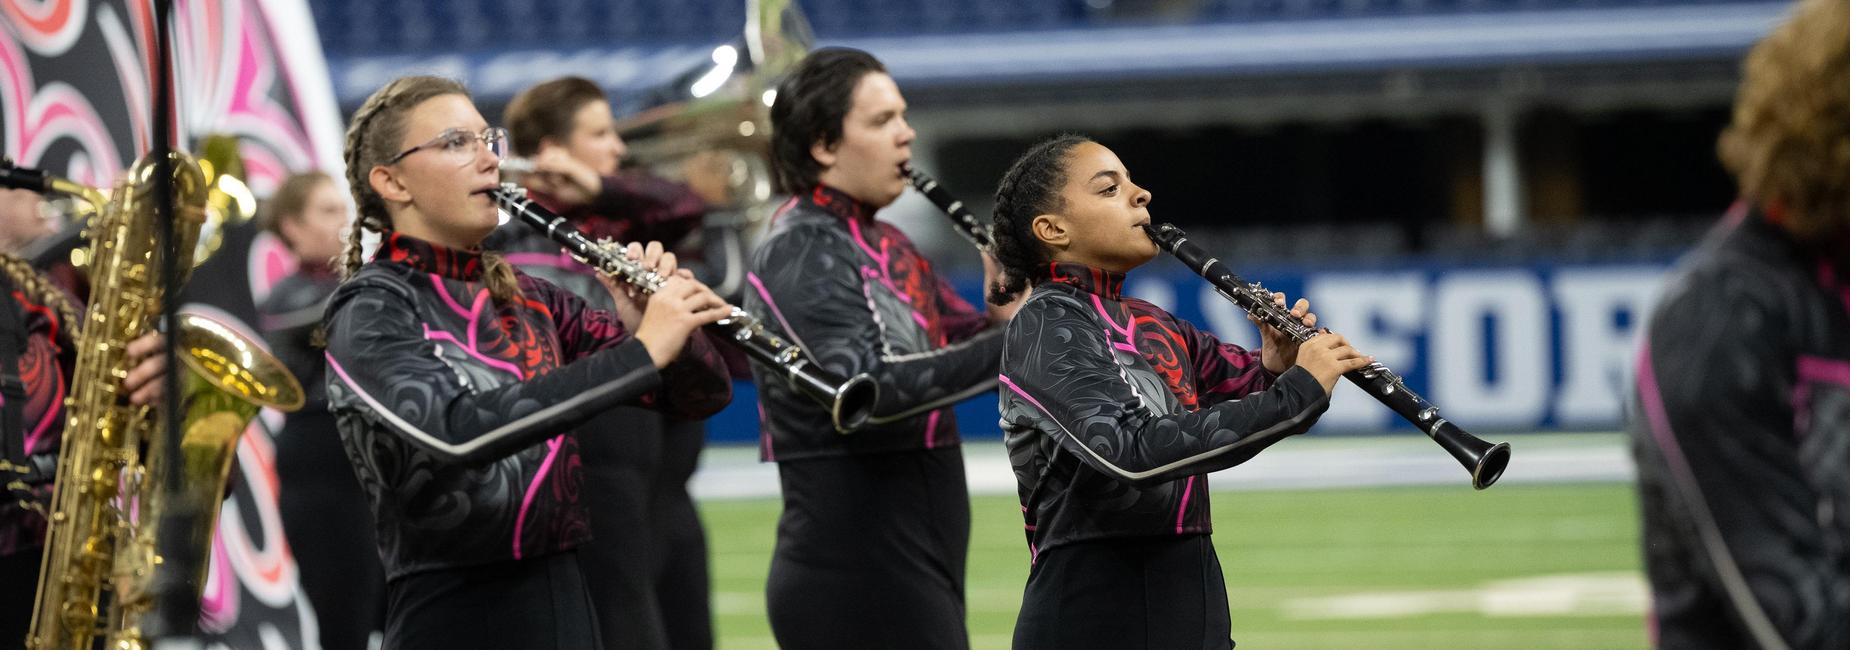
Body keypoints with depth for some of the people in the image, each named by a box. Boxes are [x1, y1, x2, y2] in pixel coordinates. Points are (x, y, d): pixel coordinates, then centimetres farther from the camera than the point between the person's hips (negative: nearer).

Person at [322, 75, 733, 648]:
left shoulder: (525, 299, 11)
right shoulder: (371, 310, -8)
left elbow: (699, 395, 11)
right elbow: (450, 430, -28)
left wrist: (672, 324, -12)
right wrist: (642, 352, -29)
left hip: (566, 603, 6)